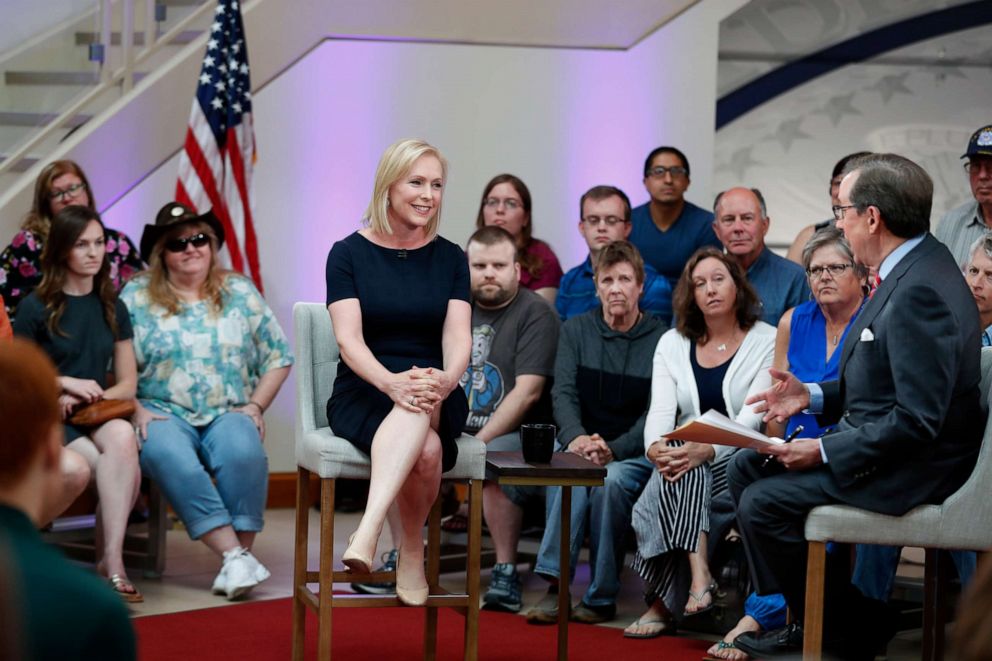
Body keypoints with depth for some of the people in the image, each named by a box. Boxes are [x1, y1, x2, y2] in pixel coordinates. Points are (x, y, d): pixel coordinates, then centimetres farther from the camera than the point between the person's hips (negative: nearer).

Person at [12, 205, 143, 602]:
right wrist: (67, 383, -10)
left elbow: (128, 383, 12)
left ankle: (110, 560, -34)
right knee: (125, 473, -32)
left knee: (122, 437, -35)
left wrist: (88, 398, -7)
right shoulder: (36, 308, -1)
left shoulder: (111, 308, 13)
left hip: (99, 412, 4)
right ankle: (113, 563, -22)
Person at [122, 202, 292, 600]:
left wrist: (255, 405, 1)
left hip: (227, 414, 1)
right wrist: (136, 410, -12)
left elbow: (278, 357, 13)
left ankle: (242, 555, -28)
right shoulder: (137, 296, 6)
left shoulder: (240, 293, 12)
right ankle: (234, 556, -36)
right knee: (169, 456, -36)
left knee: (242, 451, -34)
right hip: (164, 413, -1)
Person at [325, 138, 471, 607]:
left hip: (435, 399, 1)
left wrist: (445, 381, -28)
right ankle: (411, 553, -24)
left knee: (418, 412, -39)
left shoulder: (450, 258, 8)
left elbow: (458, 338, -3)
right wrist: (392, 383, -31)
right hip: (363, 394, -1)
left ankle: (368, 532, -47)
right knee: (425, 448, -36)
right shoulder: (349, 253, 1)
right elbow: (348, 338, -11)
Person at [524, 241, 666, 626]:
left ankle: (601, 598, -25)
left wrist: (612, 450, -24)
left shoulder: (661, 340, -1)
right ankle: (557, 584, -36)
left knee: (610, 479, -34)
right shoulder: (576, 330, 9)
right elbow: (563, 392, -2)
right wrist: (576, 438, -23)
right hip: (582, 445, 2)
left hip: (634, 453, -2)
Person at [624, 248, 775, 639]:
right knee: (680, 471, -33)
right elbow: (661, 412, 0)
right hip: (686, 456, 3)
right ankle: (698, 575, -41)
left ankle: (665, 602, -31)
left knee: (690, 470, -33)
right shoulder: (672, 344, 12)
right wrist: (655, 447, -25)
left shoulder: (766, 342, 0)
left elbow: (752, 418, -13)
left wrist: (706, 449, -32)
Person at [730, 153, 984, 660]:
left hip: (911, 467, -11)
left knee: (762, 504, -16)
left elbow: (917, 418, -27)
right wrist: (814, 396, 8)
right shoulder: (911, 269, 7)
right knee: (745, 469, 11)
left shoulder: (920, 292, -26)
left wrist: (825, 452, -20)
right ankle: (805, 615, 16)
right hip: (877, 439, 11)